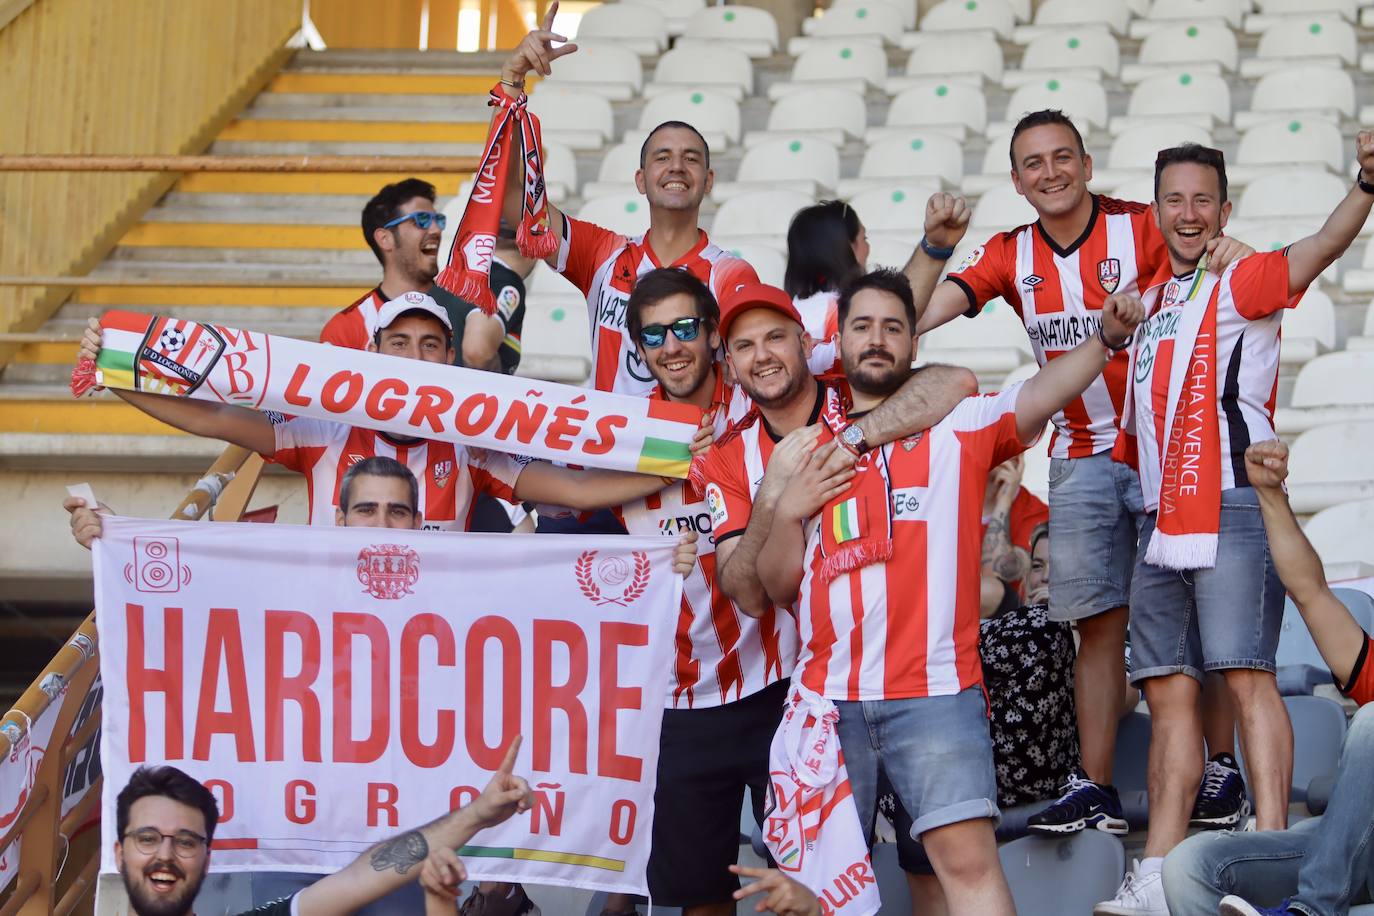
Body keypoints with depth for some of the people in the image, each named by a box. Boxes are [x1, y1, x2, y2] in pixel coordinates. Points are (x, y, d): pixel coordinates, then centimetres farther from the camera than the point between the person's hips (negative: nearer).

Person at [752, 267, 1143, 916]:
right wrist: (788, 511, -1)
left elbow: (1039, 395, -11)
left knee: (967, 855, -14)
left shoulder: (959, 427, 8)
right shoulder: (807, 452, 15)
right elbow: (779, 586, 16)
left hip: (936, 695, -3)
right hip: (827, 699, 3)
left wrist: (1105, 338, -28)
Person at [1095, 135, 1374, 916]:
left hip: (1232, 508, -7)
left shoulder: (1239, 286, 0)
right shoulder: (1153, 300, 21)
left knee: (1246, 673, -15)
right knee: (1169, 689, 4)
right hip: (1163, 520, 7)